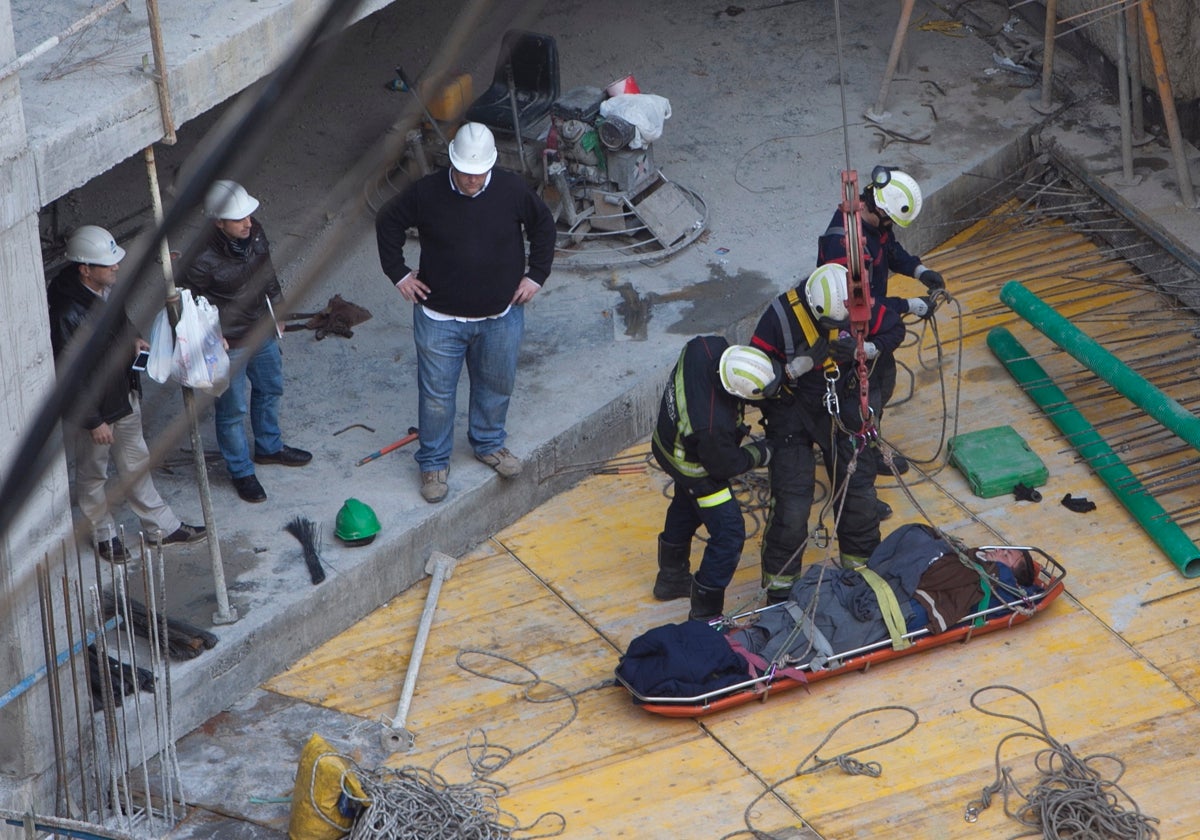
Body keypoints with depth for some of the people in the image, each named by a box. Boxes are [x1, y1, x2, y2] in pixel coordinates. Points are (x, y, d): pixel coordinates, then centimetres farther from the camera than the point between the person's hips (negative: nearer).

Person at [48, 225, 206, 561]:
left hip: (125, 395, 8)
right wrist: (92, 422, -20)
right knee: (93, 474, 17)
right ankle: (104, 534, 38)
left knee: (136, 464, 24)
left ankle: (163, 526, 38)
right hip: (94, 407, -8)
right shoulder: (68, 314, -34)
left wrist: (133, 339, -2)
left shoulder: (108, 288, -8)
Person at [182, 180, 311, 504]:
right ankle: (241, 471, 30)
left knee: (270, 389, 26)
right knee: (232, 410, 9)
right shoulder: (203, 260, -32)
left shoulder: (254, 233, -12)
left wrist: (276, 308, 17)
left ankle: (269, 447, 51)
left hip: (261, 331, 7)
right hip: (228, 344, -7)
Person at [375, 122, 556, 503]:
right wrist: (398, 273, 0)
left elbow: (543, 225, 6)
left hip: (500, 316, 2)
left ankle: (489, 443, 43)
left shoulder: (513, 190, -12)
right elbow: (388, 222, 2)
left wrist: (536, 275, 4)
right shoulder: (427, 193, -15)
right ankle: (434, 463, 23)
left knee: (496, 386, 18)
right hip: (439, 318, -2)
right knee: (436, 393, 6)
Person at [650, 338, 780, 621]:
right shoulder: (712, 426, -45)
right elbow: (725, 465, -24)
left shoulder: (708, 347, -30)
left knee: (685, 508, 32)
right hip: (696, 470, -9)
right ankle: (705, 614, 14)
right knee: (729, 534, 2)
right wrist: (760, 453, -6)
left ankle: (671, 577, 56)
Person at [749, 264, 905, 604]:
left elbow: (895, 330, -1)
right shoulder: (782, 315, -27)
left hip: (843, 408, 3)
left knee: (857, 485, 11)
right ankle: (779, 581, 12)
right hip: (792, 413, -3)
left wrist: (861, 349, -21)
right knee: (791, 500, -5)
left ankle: (860, 561, 35)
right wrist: (804, 362, -36)